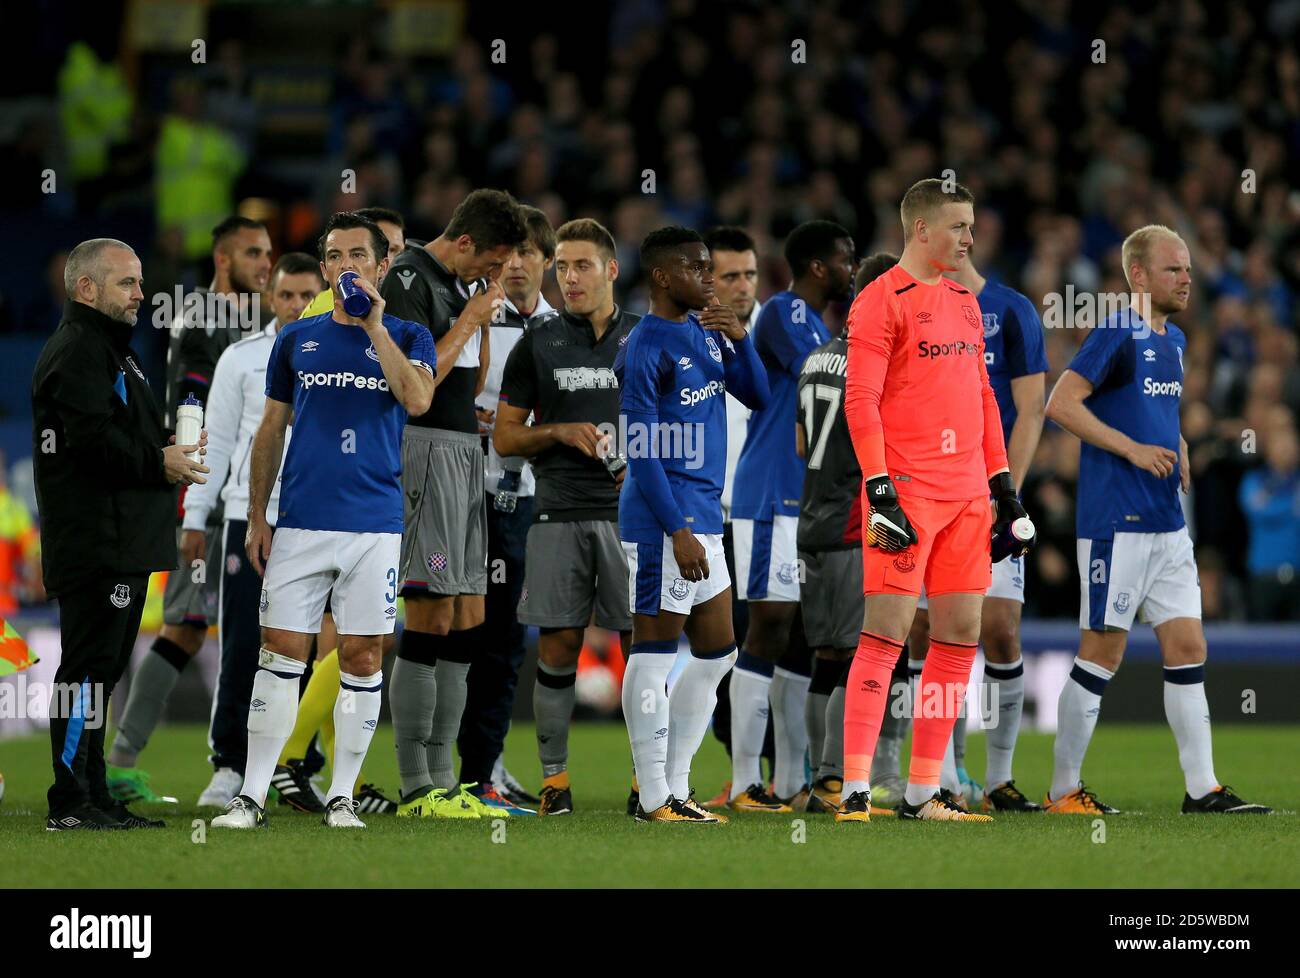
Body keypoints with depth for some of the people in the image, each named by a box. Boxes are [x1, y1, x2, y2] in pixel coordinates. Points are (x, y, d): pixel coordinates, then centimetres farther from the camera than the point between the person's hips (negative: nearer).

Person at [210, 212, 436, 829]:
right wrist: (256, 517, 9)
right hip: (300, 522, 1)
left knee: (362, 659, 1)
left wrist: (373, 326, -15)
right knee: (281, 654, -2)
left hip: (374, 524, -1)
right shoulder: (297, 339, 11)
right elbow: (270, 431, 15)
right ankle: (252, 795, 1)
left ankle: (342, 796, 10)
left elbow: (418, 399, -15)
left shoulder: (407, 338, 6)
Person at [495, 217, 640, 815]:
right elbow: (504, 437, 8)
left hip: (630, 513, 0)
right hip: (559, 514, 0)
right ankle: (554, 776, 6)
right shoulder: (537, 345, 7)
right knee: (558, 647, -2)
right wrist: (559, 433, -8)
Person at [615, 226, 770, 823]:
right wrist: (678, 532, -20)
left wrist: (740, 340, -2)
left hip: (702, 518, 10)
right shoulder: (644, 350, -13)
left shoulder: (705, 332, 13)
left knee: (716, 654, 12)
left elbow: (757, 397, 15)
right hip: (664, 519, -9)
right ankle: (654, 798, -1)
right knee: (655, 653, -4)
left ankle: (674, 788, 18)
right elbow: (642, 452, -16)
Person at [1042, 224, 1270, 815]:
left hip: (1166, 523, 8)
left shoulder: (1174, 341, 16)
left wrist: (1176, 446, 10)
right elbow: (1061, 404, -17)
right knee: (1102, 655, -4)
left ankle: (1202, 789, 6)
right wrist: (1134, 449, -18)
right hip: (1115, 522, -8)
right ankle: (1063, 791, 5)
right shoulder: (1116, 335, -10)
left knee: (1187, 649, 4)